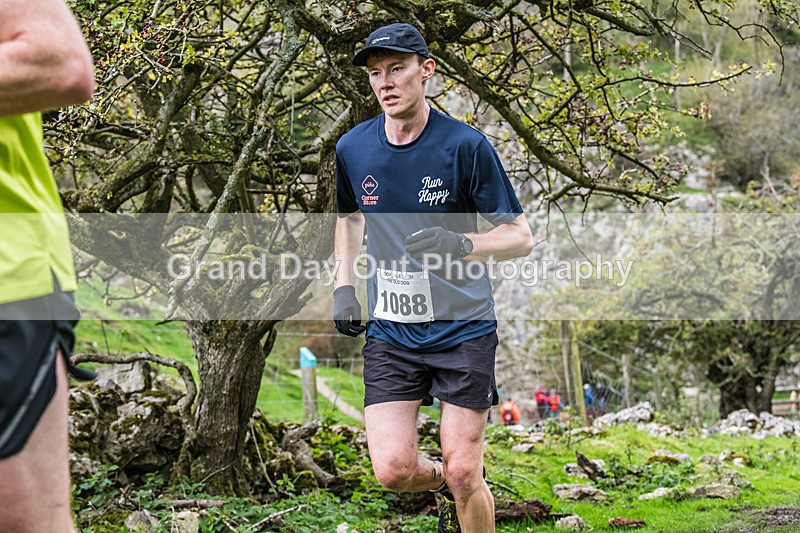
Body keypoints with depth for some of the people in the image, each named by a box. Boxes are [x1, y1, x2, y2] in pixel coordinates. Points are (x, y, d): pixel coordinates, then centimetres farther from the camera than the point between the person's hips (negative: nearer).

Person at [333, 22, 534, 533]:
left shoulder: (465, 145, -11)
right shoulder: (352, 148, 1)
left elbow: (521, 236, -8)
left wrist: (462, 244, -27)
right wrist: (344, 285, 11)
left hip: (464, 328, -3)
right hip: (389, 332, 3)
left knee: (464, 474, -5)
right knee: (393, 470, -6)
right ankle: (446, 486, 29)